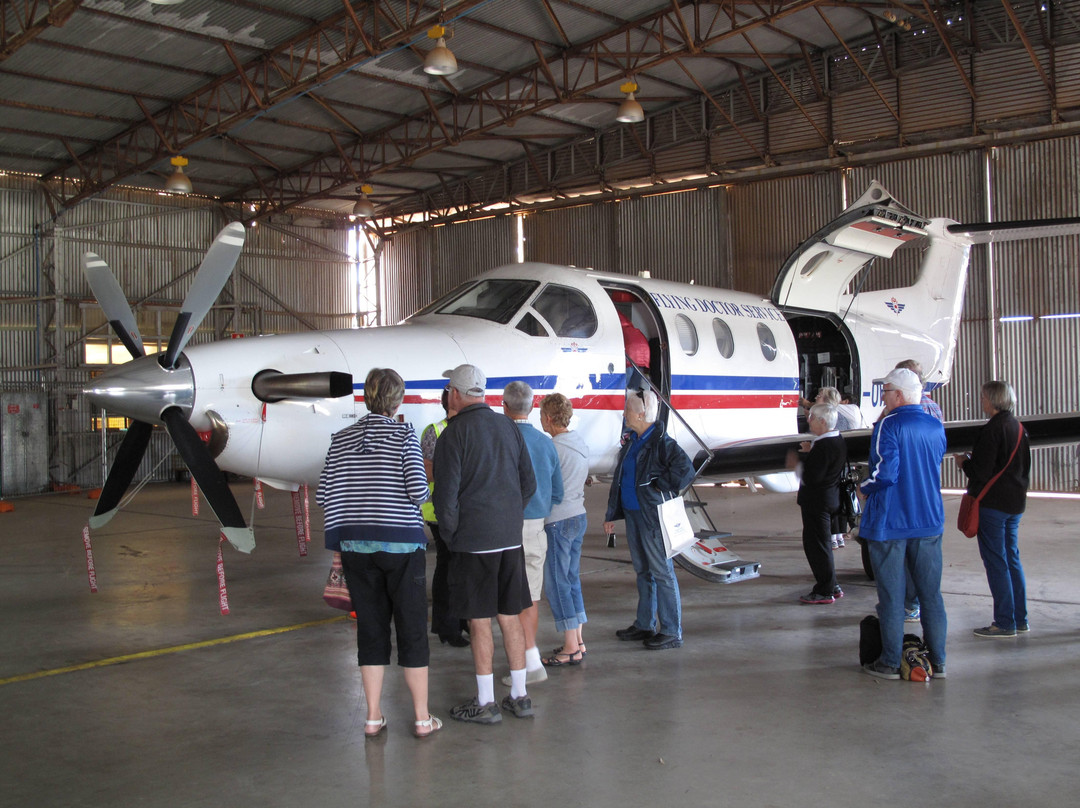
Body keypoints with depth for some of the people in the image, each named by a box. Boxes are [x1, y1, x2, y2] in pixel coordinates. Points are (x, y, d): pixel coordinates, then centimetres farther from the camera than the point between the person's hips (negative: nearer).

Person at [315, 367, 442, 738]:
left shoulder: (341, 439, 4)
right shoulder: (404, 435, -8)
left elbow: (323, 494, 3)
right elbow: (418, 491, -16)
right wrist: (423, 490, 7)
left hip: (355, 546, 4)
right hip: (400, 543, -4)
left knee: (370, 628, 13)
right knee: (412, 630, 7)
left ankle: (373, 717, 19)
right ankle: (422, 718, 13)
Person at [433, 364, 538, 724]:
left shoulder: (454, 434, -11)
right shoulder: (508, 427, 7)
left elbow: (446, 494, -14)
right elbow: (528, 483, 11)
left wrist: (449, 535, -1)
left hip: (473, 542, -6)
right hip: (511, 539, 6)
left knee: (479, 622, 2)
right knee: (510, 617, 13)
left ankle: (485, 703, 9)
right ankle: (520, 696, 20)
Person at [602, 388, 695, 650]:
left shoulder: (662, 442, -15)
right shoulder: (630, 441, 11)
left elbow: (685, 471, -25)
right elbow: (619, 478, 17)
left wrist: (659, 488, -13)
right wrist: (611, 514, 17)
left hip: (653, 517, -9)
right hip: (632, 514, 9)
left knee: (662, 573, -3)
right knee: (643, 572, 17)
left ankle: (672, 632, 3)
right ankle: (645, 625, 27)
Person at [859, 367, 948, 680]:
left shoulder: (889, 425, -14)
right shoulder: (936, 427, 6)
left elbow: (885, 474, -21)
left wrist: (864, 488, -3)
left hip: (890, 522, -5)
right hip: (929, 521, 6)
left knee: (891, 595, 3)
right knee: (931, 593, 11)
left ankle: (890, 663, 9)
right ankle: (937, 661, 17)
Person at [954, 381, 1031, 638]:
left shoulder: (992, 429, -17)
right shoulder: (1019, 428, 10)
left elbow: (980, 471, -19)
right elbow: (1025, 466, 18)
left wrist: (963, 461, -1)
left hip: (992, 503, -9)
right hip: (1015, 502, 9)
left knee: (996, 562, -3)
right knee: (1012, 559, 14)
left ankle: (1005, 623, 0)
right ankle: (1020, 619, 20)